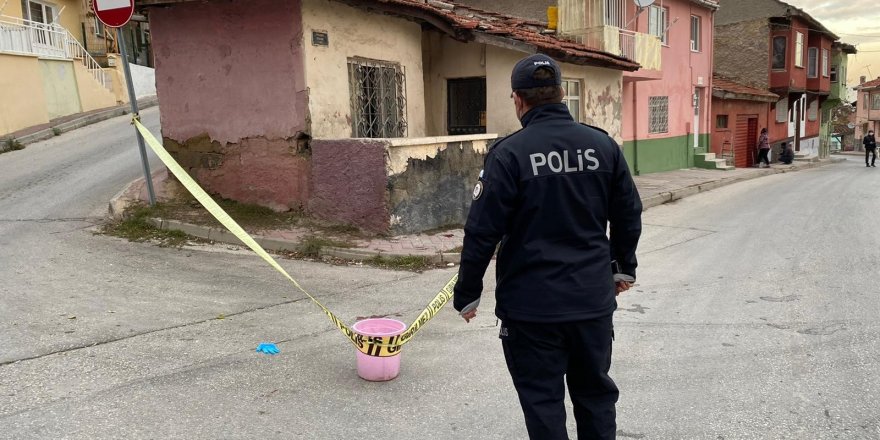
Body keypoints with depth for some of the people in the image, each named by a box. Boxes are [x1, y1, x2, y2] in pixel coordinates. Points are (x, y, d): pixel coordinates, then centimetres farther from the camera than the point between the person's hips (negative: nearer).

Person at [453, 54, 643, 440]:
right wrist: (623, 267, 25)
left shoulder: (508, 153, -13)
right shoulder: (603, 145, 1)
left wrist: (467, 295, -1)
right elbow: (629, 217, 9)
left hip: (532, 305, -4)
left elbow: (481, 232, -13)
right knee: (596, 393, 21)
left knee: (543, 402, 10)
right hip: (593, 299, 4)